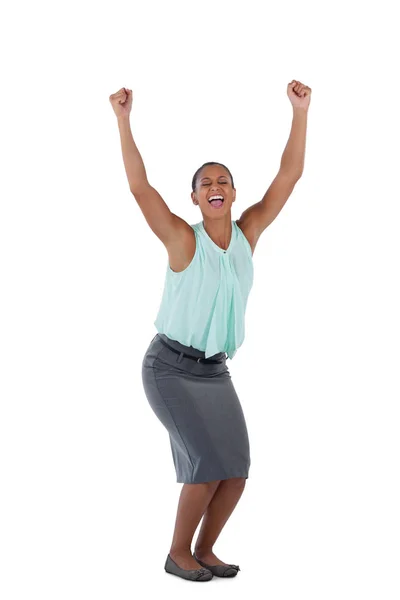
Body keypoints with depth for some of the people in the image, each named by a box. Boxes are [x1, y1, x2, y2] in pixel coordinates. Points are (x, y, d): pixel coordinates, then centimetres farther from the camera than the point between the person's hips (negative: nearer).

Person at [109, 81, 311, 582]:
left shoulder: (247, 234, 0)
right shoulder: (184, 239, -12)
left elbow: (288, 176, -3)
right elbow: (140, 188, -23)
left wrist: (300, 112, -8)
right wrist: (124, 122, -29)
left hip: (215, 371, 5)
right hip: (171, 368, -5)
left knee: (236, 470, 1)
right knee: (209, 463, -11)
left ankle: (204, 551, 22)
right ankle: (178, 553, 10)